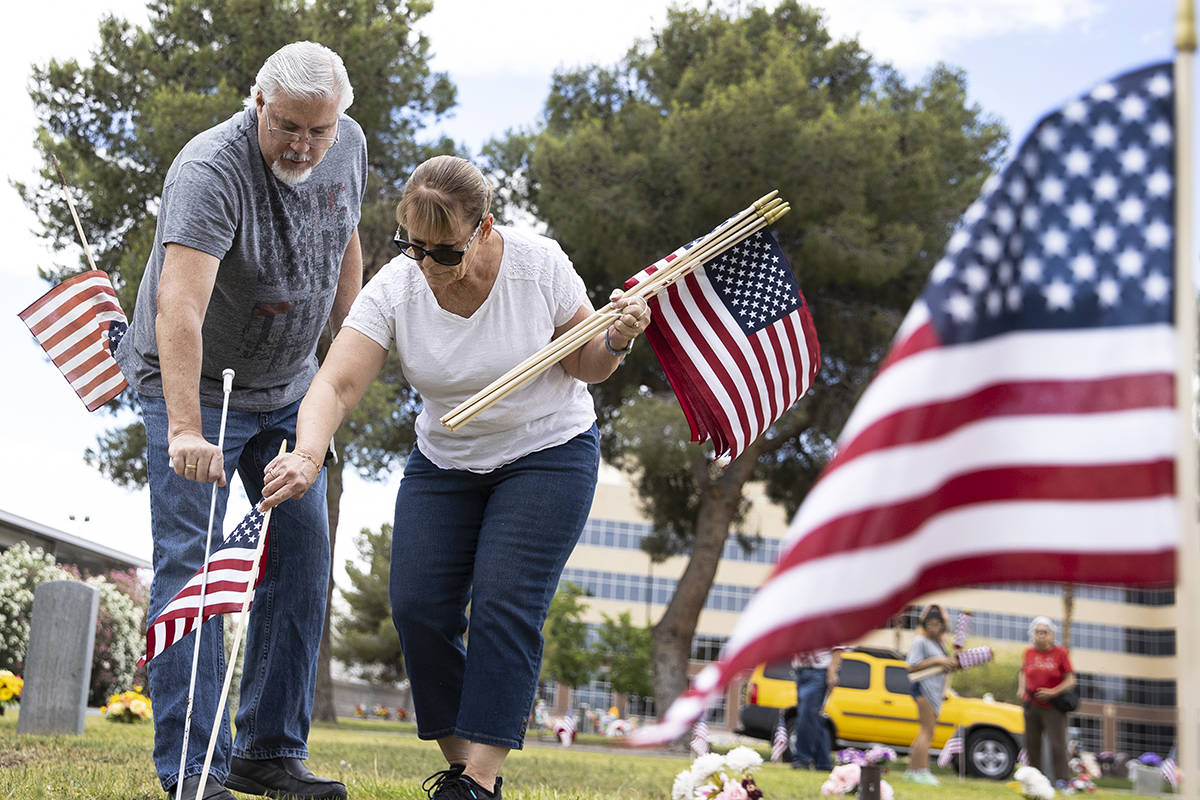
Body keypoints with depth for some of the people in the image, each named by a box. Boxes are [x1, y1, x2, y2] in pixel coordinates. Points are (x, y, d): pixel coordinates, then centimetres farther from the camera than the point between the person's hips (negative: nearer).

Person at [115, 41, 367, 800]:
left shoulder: (349, 146, -6)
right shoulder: (211, 171, -29)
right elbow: (179, 308, -41)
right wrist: (185, 430, -51)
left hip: (288, 388, 7)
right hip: (195, 385, -6)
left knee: (303, 555, 3)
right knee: (191, 562, -11)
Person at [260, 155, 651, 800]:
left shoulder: (538, 263, -19)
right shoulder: (393, 290, -16)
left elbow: (583, 365, -6)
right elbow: (335, 385, -25)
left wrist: (618, 340, -28)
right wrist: (306, 455, -44)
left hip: (549, 452, -3)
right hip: (443, 462, 3)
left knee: (504, 606, -16)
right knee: (418, 607, -7)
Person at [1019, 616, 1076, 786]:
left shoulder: (1060, 652, -5)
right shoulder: (1029, 652, 5)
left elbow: (1070, 681, -4)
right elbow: (1023, 673, 22)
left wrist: (1053, 692, -17)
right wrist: (1021, 688, 3)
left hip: (1053, 706, -4)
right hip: (1032, 705, 4)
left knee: (1057, 744, -9)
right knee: (1032, 744, 7)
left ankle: (1062, 779, -5)